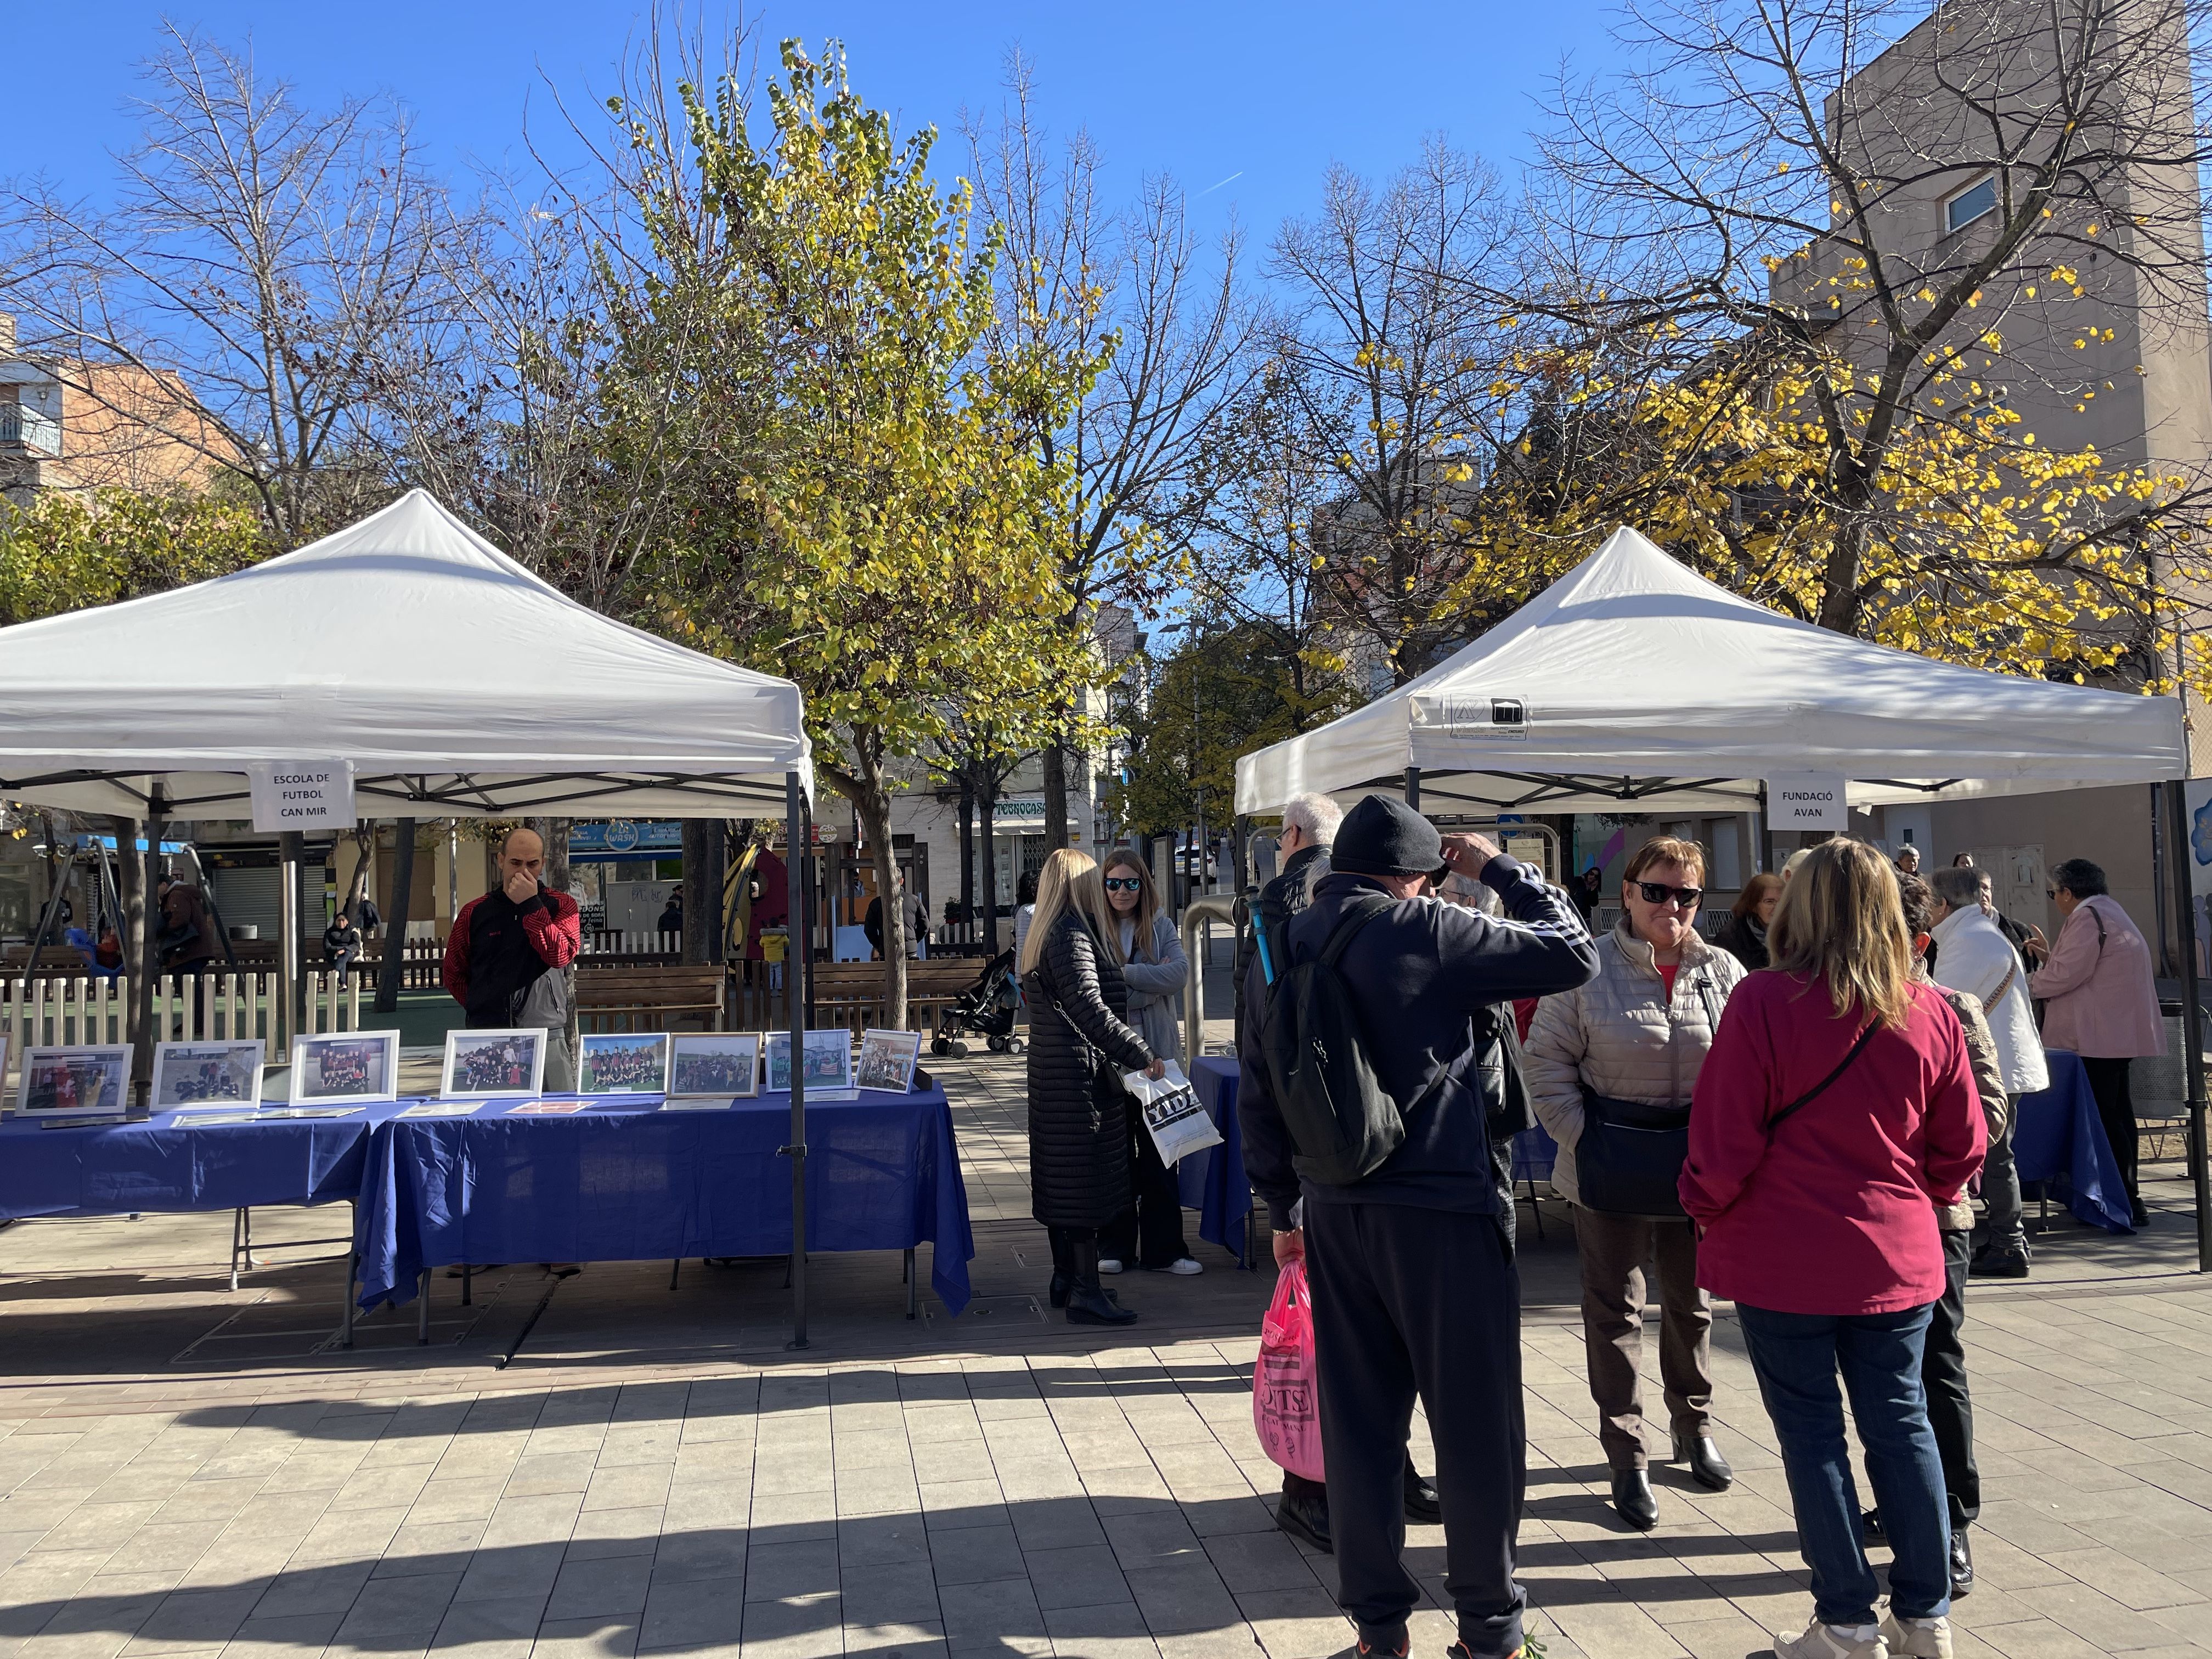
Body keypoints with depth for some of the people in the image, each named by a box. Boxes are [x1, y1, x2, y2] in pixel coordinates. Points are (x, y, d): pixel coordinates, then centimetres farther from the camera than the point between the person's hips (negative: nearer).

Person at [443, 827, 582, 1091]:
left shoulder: (561, 906, 6)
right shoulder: (474, 912, 9)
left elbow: (561, 955, -12)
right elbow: (454, 974, 16)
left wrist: (531, 905, -13)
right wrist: (482, 1010, 7)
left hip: (547, 1038, -1)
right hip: (486, 1038, 1)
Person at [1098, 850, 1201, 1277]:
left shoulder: (1162, 927, 5)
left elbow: (1180, 973, -11)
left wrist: (1125, 975, -16)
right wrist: (1152, 981, -13)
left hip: (1155, 1053, 2)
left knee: (1159, 1152, 5)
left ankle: (1163, 1248, 13)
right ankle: (1114, 1245, 20)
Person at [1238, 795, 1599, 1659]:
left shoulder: (1278, 953, 6)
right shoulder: (1428, 933, -13)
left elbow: (1258, 1095, 11)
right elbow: (1573, 954, -8)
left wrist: (1282, 1208, 19)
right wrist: (1501, 868, 3)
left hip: (1335, 1217, 6)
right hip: (1444, 1211, -5)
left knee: (1358, 1420, 13)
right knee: (1476, 1423, 8)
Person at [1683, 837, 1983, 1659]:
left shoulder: (1763, 1001, -16)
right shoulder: (1929, 1011, -2)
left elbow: (1725, 1137, -13)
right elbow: (1962, 1145, 6)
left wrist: (1705, 1205, 5)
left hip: (1784, 1259, -4)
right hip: (1898, 1255, 4)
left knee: (1810, 1431, 7)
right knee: (1900, 1421, 15)